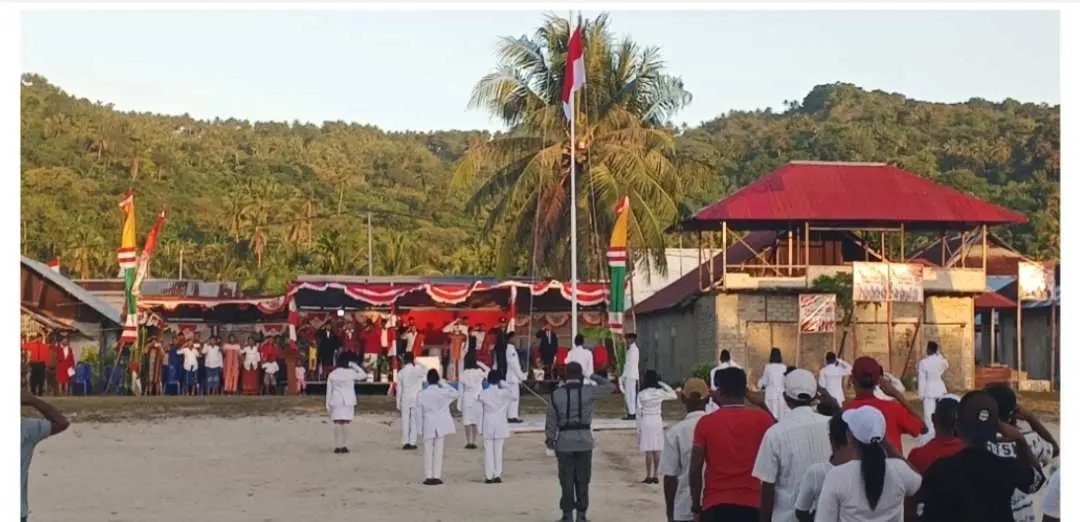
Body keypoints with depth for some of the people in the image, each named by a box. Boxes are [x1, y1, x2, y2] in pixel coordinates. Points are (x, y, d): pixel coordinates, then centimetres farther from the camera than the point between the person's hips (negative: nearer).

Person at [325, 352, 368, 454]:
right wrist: (355, 366, 7)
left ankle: (337, 446, -3)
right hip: (349, 401, -2)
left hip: (336, 401, 2)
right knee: (345, 423, 0)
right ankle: (344, 446, -3)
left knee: (337, 423, 1)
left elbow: (329, 391, 4)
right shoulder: (350, 373, -5)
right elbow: (364, 375, 7)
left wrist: (328, 405, 8)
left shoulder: (332, 374, 3)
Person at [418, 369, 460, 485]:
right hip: (442, 425, 0)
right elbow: (455, 394, 6)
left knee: (428, 451, 6)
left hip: (428, 425, 0)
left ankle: (428, 477, 4)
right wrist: (444, 384, 4)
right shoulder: (443, 392, -9)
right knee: (438, 451, 5)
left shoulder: (421, 394, -7)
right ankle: (436, 477, 4)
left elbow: (420, 412, -1)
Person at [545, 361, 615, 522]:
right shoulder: (588, 391, -5)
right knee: (583, 480, 9)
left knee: (566, 480, 7)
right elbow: (610, 386, 8)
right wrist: (593, 377, 17)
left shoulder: (556, 394, -3)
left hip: (564, 442, 0)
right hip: (584, 441, 0)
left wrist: (549, 438, 11)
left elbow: (551, 420, -1)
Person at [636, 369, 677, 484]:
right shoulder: (660, 393, -5)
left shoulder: (641, 395, -9)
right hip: (657, 421, 2)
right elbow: (674, 395, 11)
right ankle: (655, 476, 10)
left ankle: (648, 476, 3)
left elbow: (639, 413, -6)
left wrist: (638, 429, 1)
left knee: (648, 451, 2)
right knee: (657, 451, 8)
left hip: (646, 422, -2)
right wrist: (663, 384, 8)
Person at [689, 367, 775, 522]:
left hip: (715, 504, -1)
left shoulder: (706, 423, -3)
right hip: (753, 504, 1)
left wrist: (696, 504, 5)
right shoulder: (763, 420, 0)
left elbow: (695, 469, -3)